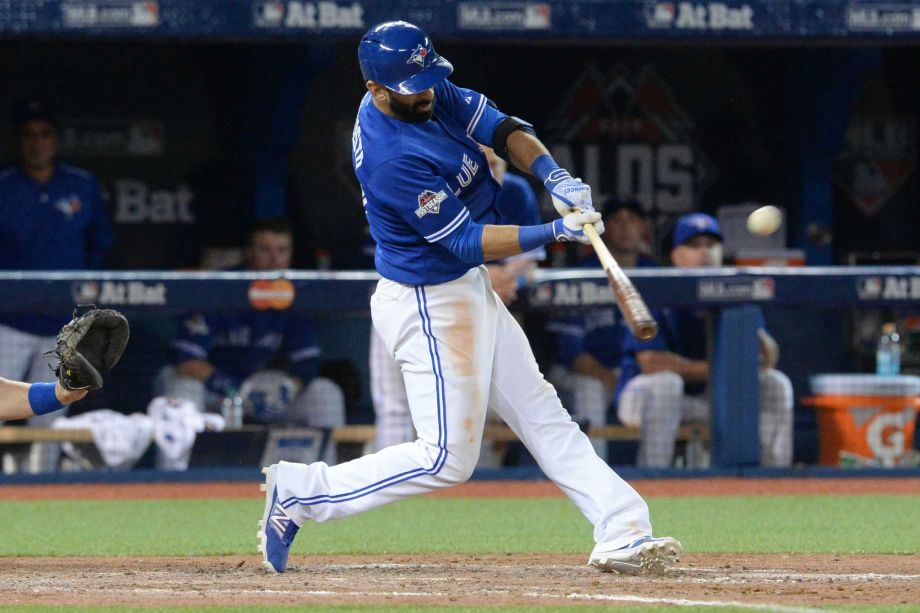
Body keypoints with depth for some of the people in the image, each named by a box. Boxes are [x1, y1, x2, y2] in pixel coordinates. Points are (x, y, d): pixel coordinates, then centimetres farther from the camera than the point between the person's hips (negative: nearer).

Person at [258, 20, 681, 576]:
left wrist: (554, 176, -17)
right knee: (446, 458, -5)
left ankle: (623, 531, 11)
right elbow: (467, 241, -25)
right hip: (429, 306, -10)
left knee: (541, 412, 9)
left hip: (468, 288, 10)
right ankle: (301, 493, 4)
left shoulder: (431, 94, -3)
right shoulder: (393, 159, -30)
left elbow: (502, 129, 1)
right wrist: (554, 233, -30)